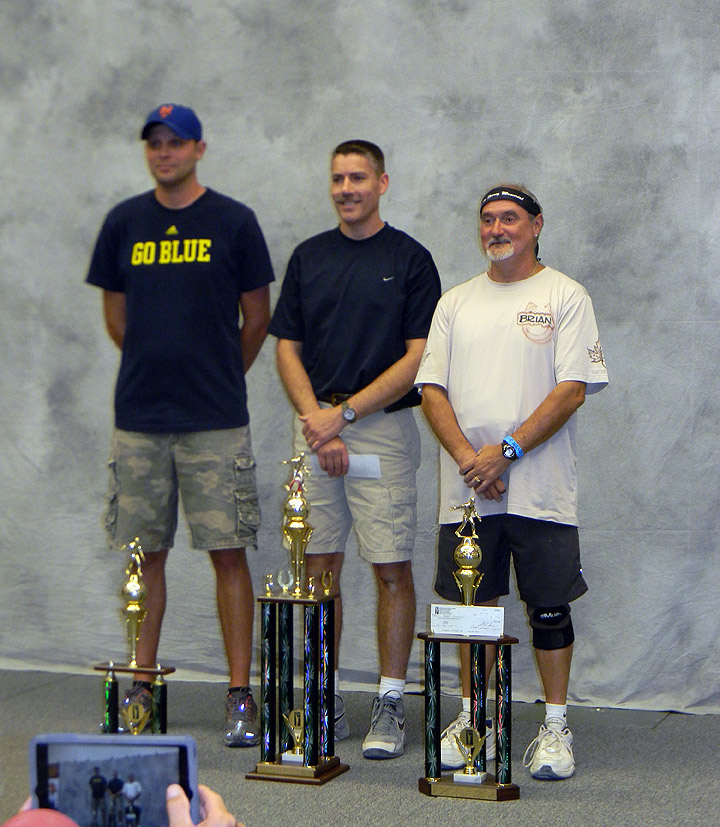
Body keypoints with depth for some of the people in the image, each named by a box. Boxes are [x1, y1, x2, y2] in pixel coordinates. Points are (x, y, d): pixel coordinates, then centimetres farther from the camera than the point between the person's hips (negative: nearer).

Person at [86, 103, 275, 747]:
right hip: (139, 417, 3)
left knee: (229, 551, -4)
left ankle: (241, 696, 2)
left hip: (216, 420, -3)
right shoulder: (124, 222, 9)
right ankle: (142, 688, 17)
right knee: (146, 553, 6)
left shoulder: (234, 222, 1)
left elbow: (257, 317, 7)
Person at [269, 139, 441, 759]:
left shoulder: (410, 259, 0)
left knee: (392, 568, -4)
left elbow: (418, 358, -6)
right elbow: (288, 349, 11)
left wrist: (343, 413, -12)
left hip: (384, 428, -4)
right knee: (320, 567, 6)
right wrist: (315, 419, -5)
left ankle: (390, 702, 5)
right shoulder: (308, 257, 12)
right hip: (315, 427, 4)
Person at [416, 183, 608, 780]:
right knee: (474, 602, 8)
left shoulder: (565, 297, 2)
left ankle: (555, 726, 10)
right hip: (466, 486, 3)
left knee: (549, 604, 0)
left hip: (541, 487, -3)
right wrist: (466, 456, -10)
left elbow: (573, 389, -8)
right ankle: (472, 717, 20)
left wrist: (507, 451, -17)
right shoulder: (456, 303, 14)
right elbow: (432, 388, 7)